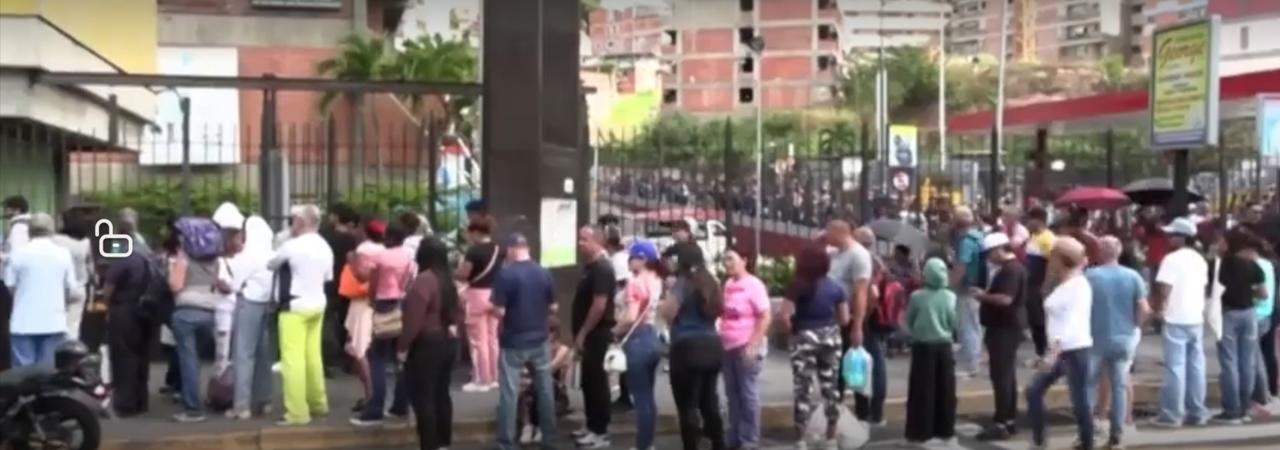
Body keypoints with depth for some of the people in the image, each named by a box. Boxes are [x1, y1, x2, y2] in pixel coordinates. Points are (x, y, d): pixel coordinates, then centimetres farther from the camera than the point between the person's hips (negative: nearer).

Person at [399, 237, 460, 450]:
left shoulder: (423, 280, -18)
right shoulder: (448, 280, 10)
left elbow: (413, 320, -21)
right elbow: (457, 312, 17)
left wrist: (402, 346, -15)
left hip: (426, 345, -9)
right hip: (448, 343, 9)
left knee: (423, 398, -3)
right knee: (441, 394, 16)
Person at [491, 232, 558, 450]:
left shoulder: (505, 274, -14)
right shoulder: (545, 274, -1)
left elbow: (499, 311, -16)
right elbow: (553, 308, 4)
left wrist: (493, 309, 6)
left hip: (513, 343, -4)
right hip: (539, 340, 4)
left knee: (509, 394, 2)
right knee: (545, 390, 13)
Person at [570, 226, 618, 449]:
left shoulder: (601, 268, -17)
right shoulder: (590, 267, 14)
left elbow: (599, 305, -23)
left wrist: (582, 333, -20)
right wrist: (579, 332, 17)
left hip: (596, 334, -10)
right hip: (589, 333, 10)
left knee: (596, 381, -5)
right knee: (588, 380, 15)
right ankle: (592, 426, 24)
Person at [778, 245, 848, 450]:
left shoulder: (798, 285, -11)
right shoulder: (835, 286, 2)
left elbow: (783, 317, -15)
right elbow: (844, 319, 5)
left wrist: (791, 332, 3)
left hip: (804, 339, -4)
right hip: (831, 338, 4)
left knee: (804, 390, 0)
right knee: (830, 387, 11)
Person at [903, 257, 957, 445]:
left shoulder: (917, 296, -9)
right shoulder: (949, 296, -4)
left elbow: (908, 321, 1)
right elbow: (954, 322, 0)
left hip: (922, 346, -2)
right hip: (943, 345, 2)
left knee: (922, 390, 1)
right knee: (945, 389, 10)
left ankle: (921, 432, 1)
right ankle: (945, 429, 16)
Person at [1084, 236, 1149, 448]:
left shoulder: (1089, 276, -9)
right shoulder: (1133, 276, -2)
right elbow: (1144, 309, -4)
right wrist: (1134, 325, 13)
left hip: (1095, 338, -2)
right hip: (1124, 338, 2)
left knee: (1090, 385, 7)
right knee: (1120, 385, 7)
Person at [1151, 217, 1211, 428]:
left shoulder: (1172, 259, -13)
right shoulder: (1200, 260, 12)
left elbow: (1164, 290, -18)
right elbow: (1204, 287, 18)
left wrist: (1158, 309, -3)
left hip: (1176, 320, -7)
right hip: (1196, 318, 7)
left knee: (1175, 368, -5)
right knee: (1196, 366, 10)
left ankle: (1172, 415, -3)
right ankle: (1197, 412, 14)